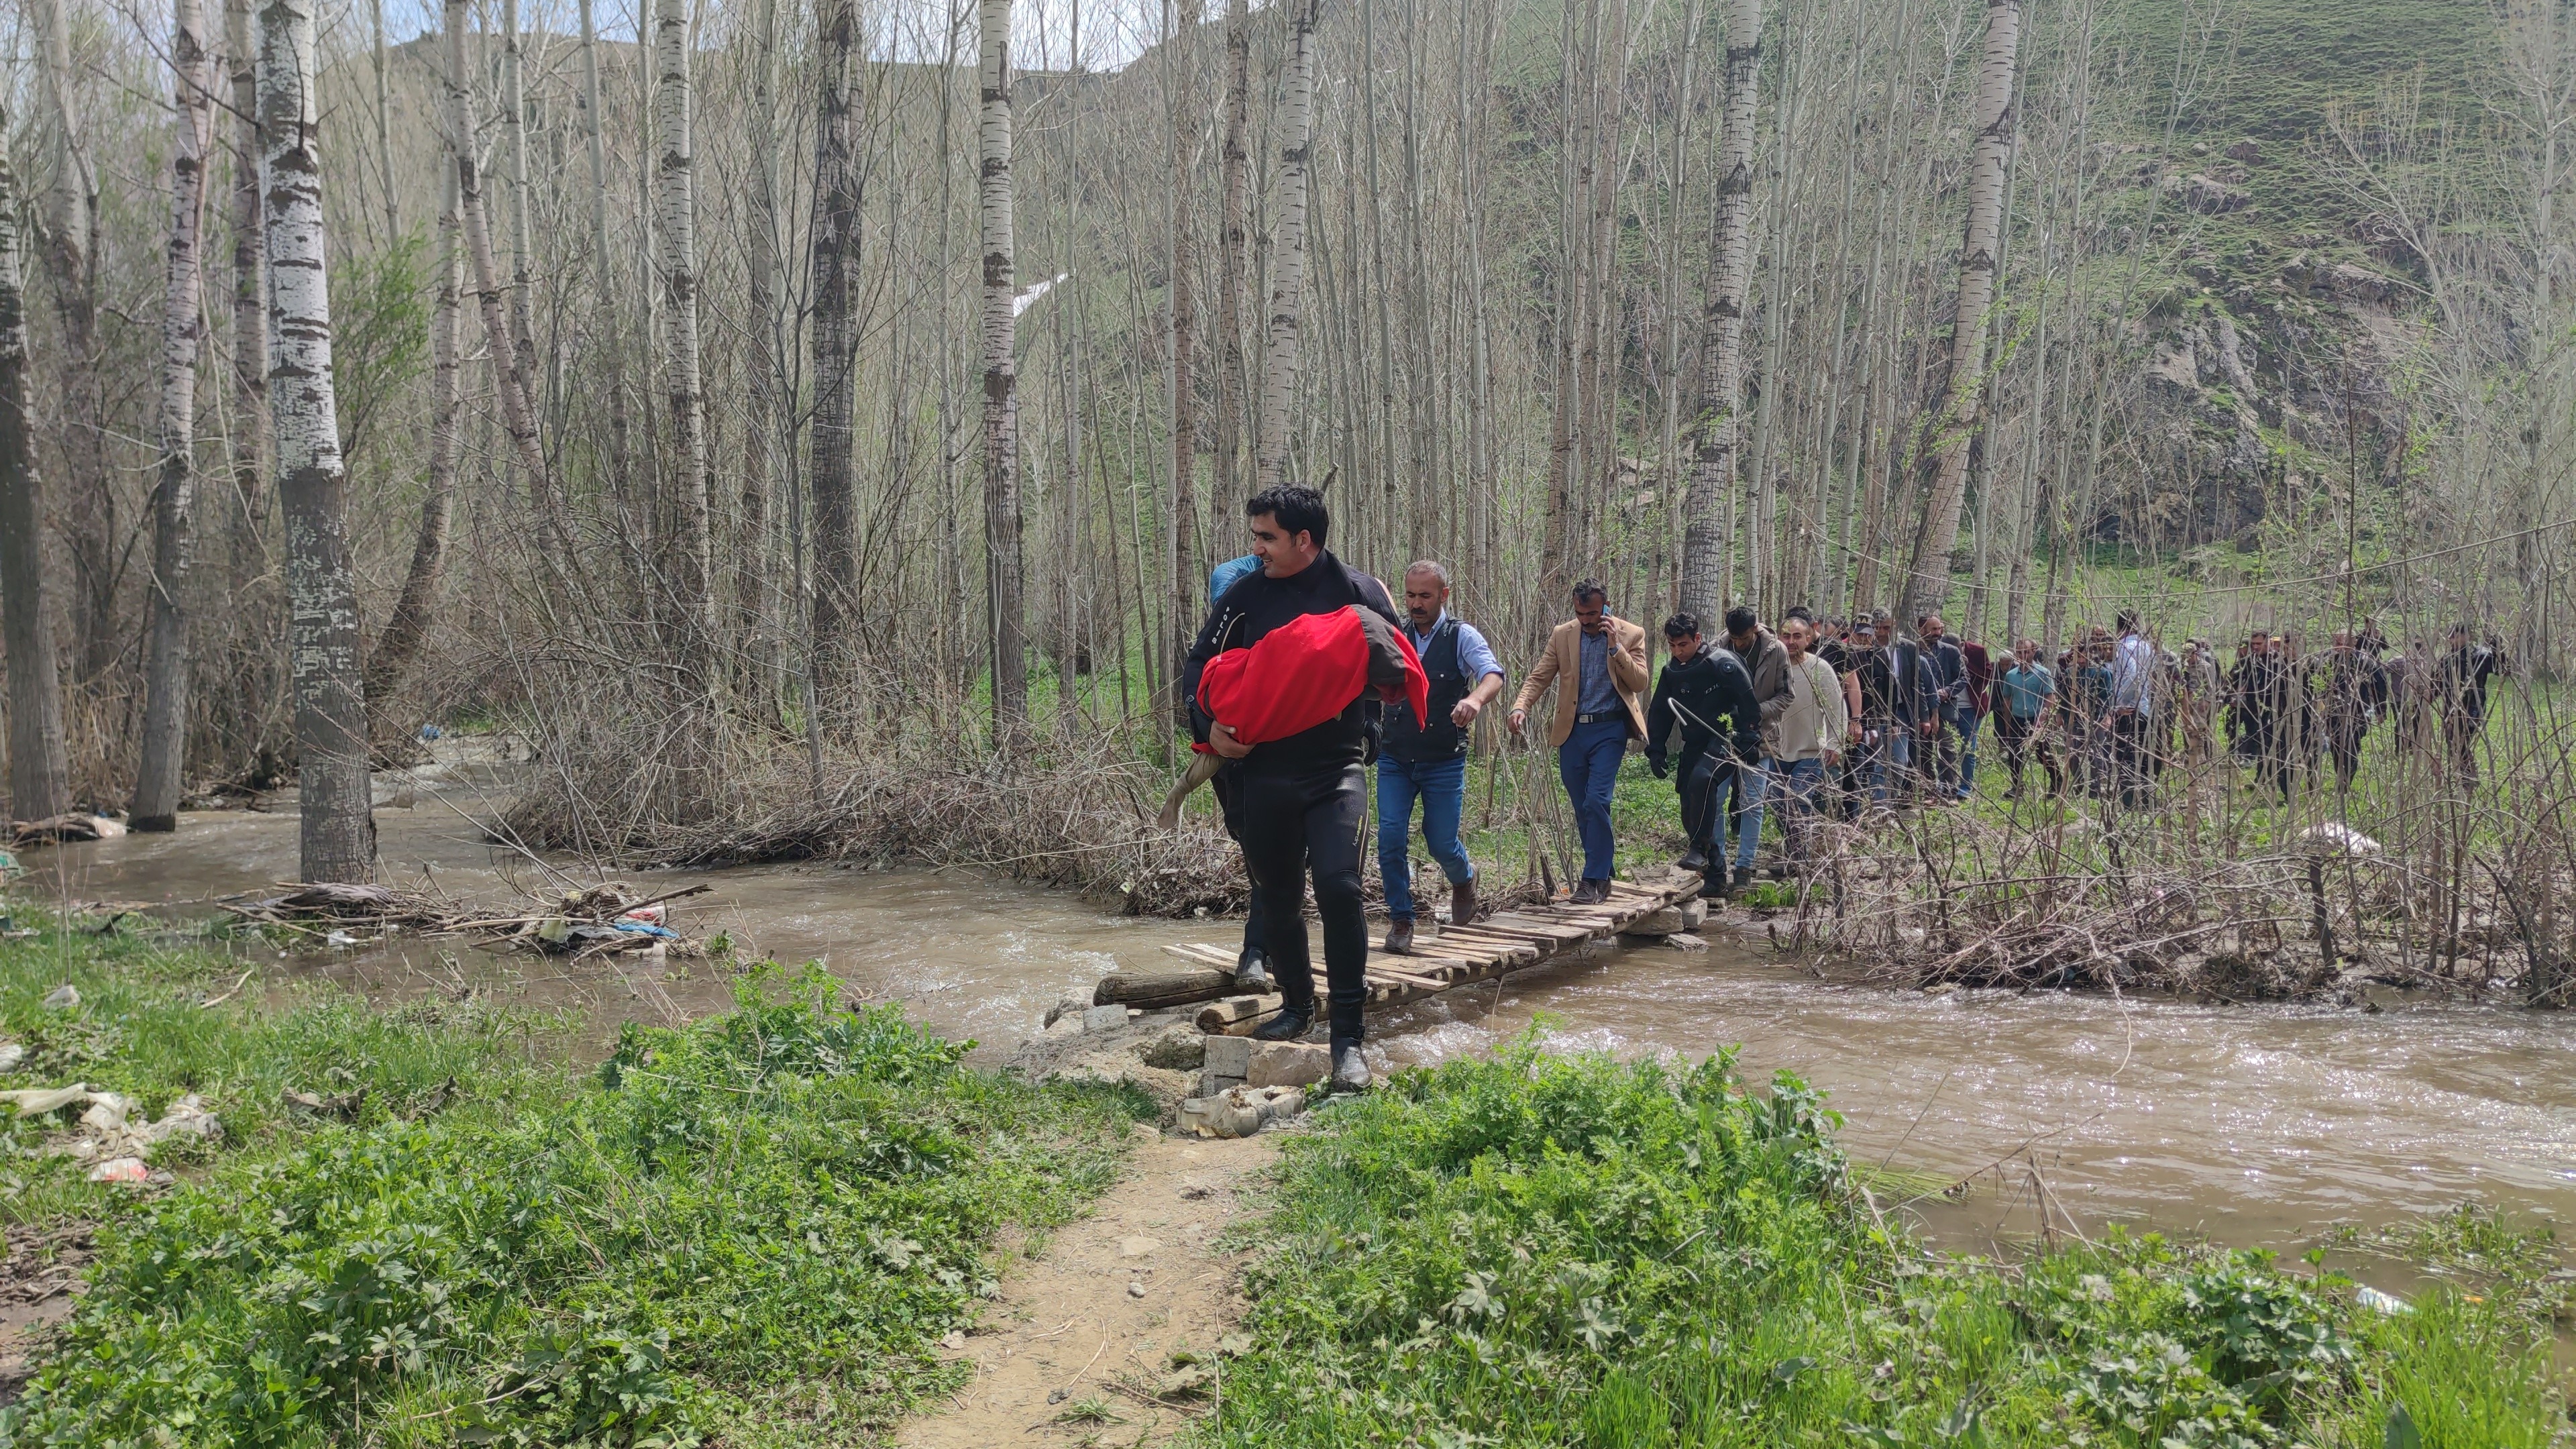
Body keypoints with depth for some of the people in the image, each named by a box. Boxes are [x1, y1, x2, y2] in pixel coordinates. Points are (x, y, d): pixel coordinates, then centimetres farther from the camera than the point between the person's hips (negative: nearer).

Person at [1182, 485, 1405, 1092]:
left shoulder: (1359, 592, -3)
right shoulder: (1245, 596, 4)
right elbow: (1198, 664, 11)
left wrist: (1363, 723, -14)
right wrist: (1208, 723, -6)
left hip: (1335, 770, -3)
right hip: (1262, 773, 3)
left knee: (1338, 886, -19)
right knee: (1277, 898, 13)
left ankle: (1348, 1036, -11)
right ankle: (1297, 1004, 37)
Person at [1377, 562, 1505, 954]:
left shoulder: (1462, 636, -6)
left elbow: (1493, 674, -22)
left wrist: (1475, 699, -45)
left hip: (1444, 762, -2)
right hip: (1395, 759, 2)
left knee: (1442, 844, 3)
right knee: (1390, 838, -8)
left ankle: (1464, 879, 39)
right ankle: (1400, 919, 7)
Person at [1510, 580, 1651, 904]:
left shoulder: (1631, 635, -1)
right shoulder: (1563, 635, 5)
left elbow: (1639, 683, -8)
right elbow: (1539, 677, 2)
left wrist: (1615, 646, -17)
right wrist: (1520, 707, -16)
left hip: (1609, 730, -4)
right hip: (1572, 731, 4)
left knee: (1596, 802, -15)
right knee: (1582, 807, 9)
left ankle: (1594, 880, -8)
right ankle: (1602, 873, 23)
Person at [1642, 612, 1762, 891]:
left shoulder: (1722, 664, -11)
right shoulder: (1671, 673, 10)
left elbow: (1748, 703, -11)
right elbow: (1659, 713, 17)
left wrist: (1750, 742, -15)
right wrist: (1655, 751, 9)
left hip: (1726, 740, -7)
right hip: (1694, 747, 7)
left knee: (1702, 779, -34)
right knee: (1690, 810, 4)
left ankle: (1700, 847, -23)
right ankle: (1716, 875, 12)